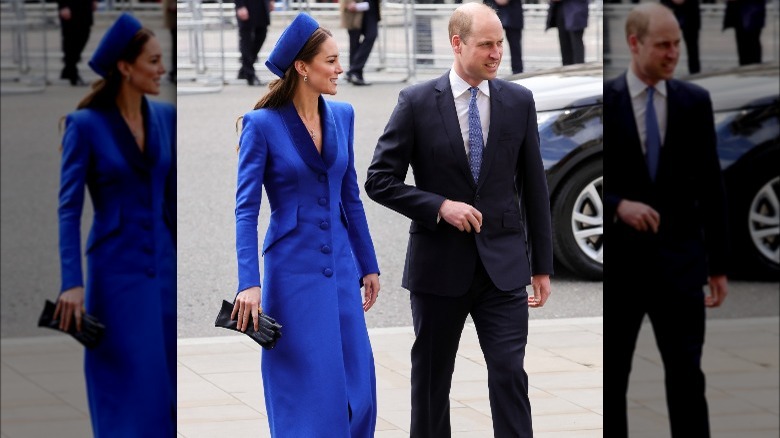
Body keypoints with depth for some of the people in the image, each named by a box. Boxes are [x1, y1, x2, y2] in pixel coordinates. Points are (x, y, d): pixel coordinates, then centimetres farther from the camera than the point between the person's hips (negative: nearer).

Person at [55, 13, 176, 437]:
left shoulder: (165, 117, 5)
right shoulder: (87, 125, -10)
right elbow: (69, 207, -11)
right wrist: (72, 283, -18)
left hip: (163, 265, 5)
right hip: (117, 270, -5)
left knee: (166, 380, 8)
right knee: (127, 384, -1)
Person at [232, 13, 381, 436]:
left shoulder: (342, 115, 6)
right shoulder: (262, 124, -11)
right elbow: (246, 209, -13)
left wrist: (368, 265, 16)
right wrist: (249, 284, -20)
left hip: (340, 268, 6)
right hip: (294, 270, -5)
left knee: (356, 384, 6)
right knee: (309, 388, -2)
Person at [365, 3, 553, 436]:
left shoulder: (518, 101, 3)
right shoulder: (417, 102, -5)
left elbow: (533, 186, 8)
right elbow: (380, 180, -4)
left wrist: (542, 265, 8)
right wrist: (440, 206, -17)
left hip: (503, 265, 1)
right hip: (440, 264, -1)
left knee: (509, 373, -7)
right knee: (431, 379, 10)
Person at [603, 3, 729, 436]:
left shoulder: (695, 101, 5)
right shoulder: (603, 99, -2)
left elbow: (710, 185, 7)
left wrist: (717, 264, 5)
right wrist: (619, 205, -22)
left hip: (679, 258, 1)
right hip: (618, 258, -1)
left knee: (686, 372, -3)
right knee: (611, 374, 7)